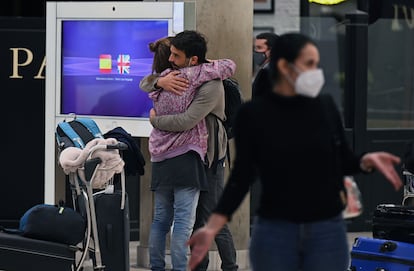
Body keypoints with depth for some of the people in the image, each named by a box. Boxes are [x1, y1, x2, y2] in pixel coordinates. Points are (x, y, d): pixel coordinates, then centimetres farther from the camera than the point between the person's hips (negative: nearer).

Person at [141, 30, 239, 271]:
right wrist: (160, 81, -18)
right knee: (194, 217, 11)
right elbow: (144, 85, 6)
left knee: (213, 219, -7)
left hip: (209, 156, -8)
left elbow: (186, 121, -29)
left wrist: (155, 119, -12)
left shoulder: (211, 86, -22)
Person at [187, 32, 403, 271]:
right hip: (274, 233, -2)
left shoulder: (325, 106, 1)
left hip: (327, 232, 2)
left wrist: (367, 160, -14)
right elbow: (242, 175, -2)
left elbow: (342, 160, 9)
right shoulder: (253, 114, -4)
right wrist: (212, 228, -12)